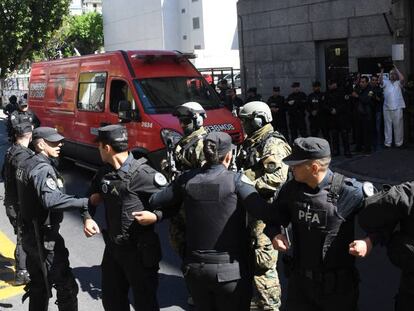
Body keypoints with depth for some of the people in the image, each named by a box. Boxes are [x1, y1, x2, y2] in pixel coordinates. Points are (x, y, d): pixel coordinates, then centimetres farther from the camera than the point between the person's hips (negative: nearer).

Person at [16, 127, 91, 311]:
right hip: (45, 239, -10)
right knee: (67, 287, -3)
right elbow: (51, 200, -37)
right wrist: (85, 202, -37)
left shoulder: (27, 165, 10)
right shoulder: (43, 168, -20)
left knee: (39, 286, 20)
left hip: (30, 235, 10)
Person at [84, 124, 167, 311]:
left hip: (139, 250, -7)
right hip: (113, 246, 8)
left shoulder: (142, 174, -21)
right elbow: (93, 198, 14)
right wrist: (88, 218, -3)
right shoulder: (104, 172, 3)